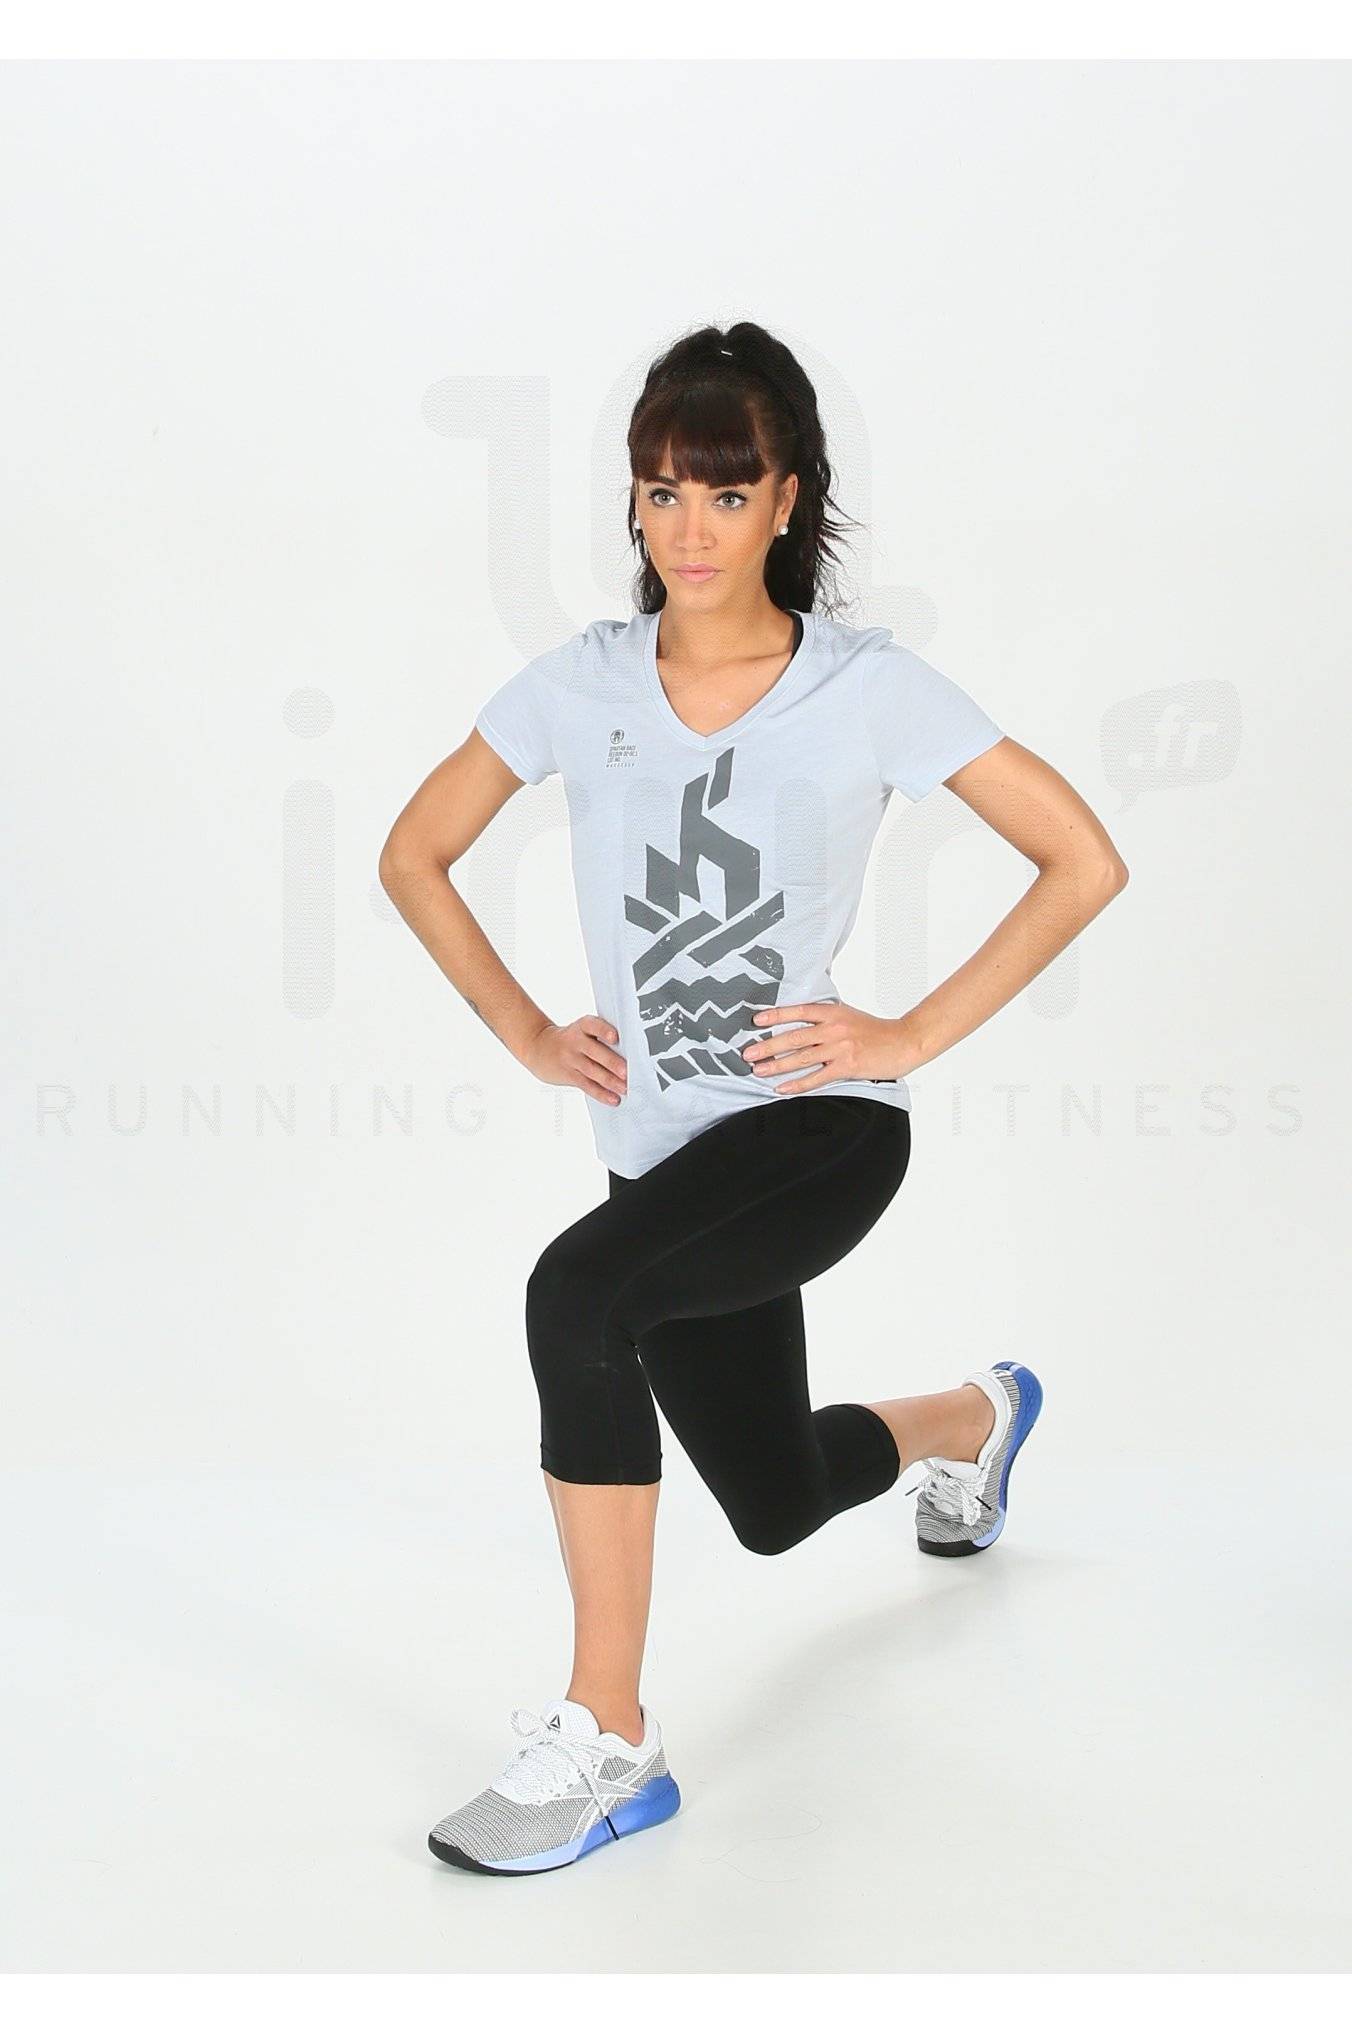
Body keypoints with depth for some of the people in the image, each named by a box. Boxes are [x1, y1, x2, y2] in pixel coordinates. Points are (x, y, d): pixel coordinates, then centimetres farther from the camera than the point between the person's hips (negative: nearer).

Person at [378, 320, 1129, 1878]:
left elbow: (1084, 863, -6)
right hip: (662, 1148, 5)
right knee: (775, 1506, 21)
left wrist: (913, 1033, -10)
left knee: (575, 1294, -33)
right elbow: (414, 853, 12)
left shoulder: (868, 686, -9)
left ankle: (606, 1739, -22)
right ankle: (976, 1416, 58)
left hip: (821, 1126, -5)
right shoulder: (583, 685, 0)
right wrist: (528, 1035, 3)